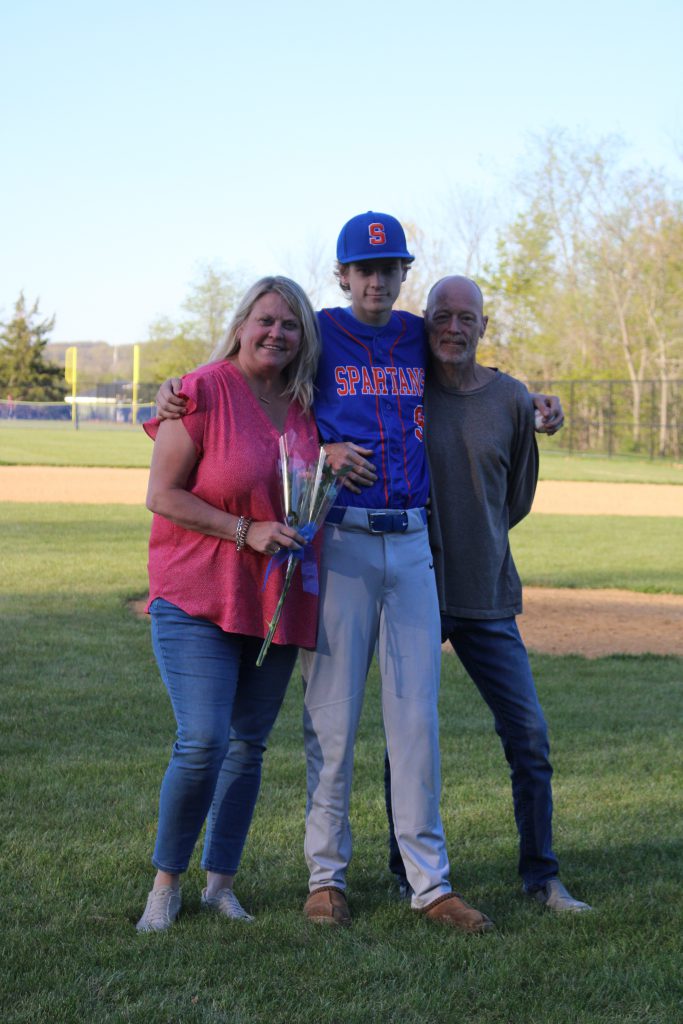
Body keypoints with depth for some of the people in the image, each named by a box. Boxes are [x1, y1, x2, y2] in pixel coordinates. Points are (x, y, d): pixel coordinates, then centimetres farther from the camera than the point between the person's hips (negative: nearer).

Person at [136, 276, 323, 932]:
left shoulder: (306, 406, 8)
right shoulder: (202, 393, -10)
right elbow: (162, 496, -12)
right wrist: (245, 531, -18)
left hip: (277, 601, 6)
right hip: (198, 597, -6)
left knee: (248, 745, 9)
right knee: (202, 743, -13)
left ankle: (220, 883, 21)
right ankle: (166, 882, 6)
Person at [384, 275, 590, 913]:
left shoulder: (511, 399, 2)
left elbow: (518, 496, 13)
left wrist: (474, 539, 12)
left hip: (488, 596, 2)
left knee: (528, 733, 1)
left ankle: (542, 877, 13)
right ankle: (408, 875, 18)